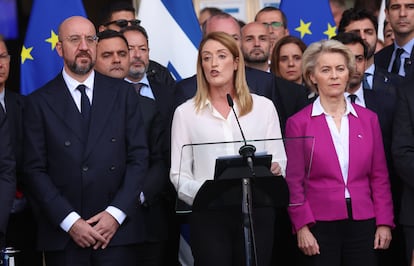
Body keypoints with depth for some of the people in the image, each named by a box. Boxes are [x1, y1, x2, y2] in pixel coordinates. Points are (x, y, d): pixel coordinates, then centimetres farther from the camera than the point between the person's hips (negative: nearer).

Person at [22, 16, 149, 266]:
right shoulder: (40, 102, 4)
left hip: (117, 231, 1)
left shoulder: (123, 93, 8)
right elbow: (35, 170, 0)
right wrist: (70, 221, -10)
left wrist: (116, 213, -7)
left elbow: (139, 157, 4)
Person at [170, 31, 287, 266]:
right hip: (209, 214, -1)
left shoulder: (263, 107, 10)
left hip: (256, 213, 1)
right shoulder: (186, 112, 8)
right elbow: (179, 174, 5)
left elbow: (280, 162, 10)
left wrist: (274, 169, -14)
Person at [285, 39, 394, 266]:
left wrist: (384, 222, 3)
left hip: (362, 222, 2)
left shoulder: (368, 119, 9)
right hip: (319, 224, -2)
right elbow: (294, 182, 0)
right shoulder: (298, 123, 1)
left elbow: (379, 176, 10)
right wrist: (302, 226, -8)